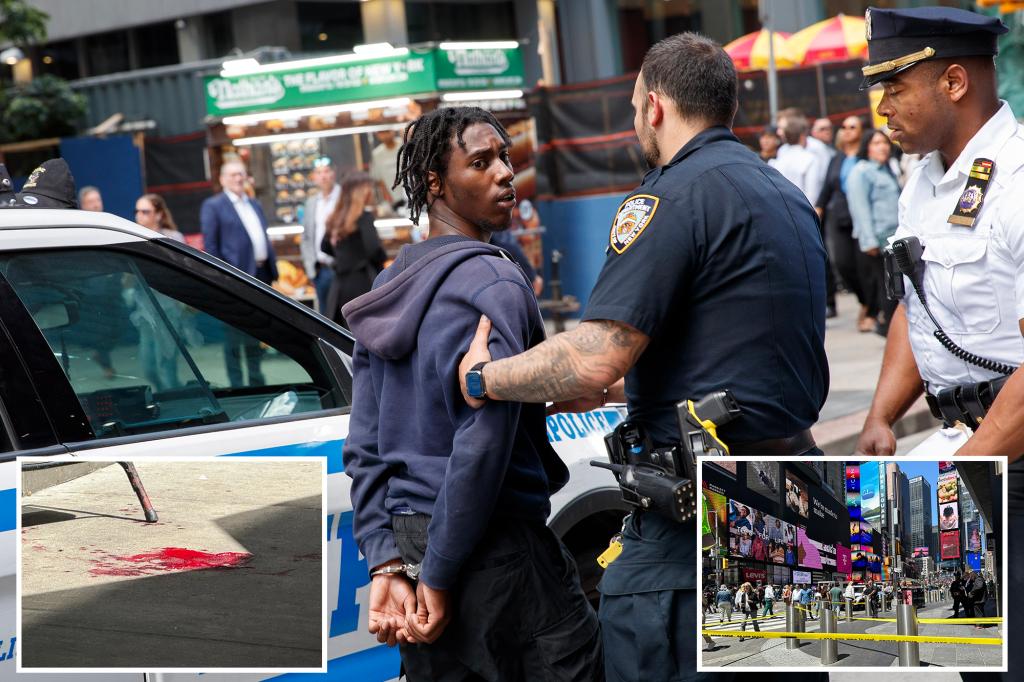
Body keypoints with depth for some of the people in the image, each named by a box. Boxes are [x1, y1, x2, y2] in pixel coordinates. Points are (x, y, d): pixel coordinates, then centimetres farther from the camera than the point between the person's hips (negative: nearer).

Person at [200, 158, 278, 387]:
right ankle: (236, 385, 1)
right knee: (234, 335, -3)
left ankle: (256, 381, 21)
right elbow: (210, 246, -6)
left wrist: (271, 271, 12)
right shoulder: (213, 206, -2)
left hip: (260, 275, 7)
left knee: (256, 336, 13)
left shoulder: (254, 205, 20)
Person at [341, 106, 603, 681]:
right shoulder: (495, 284, -12)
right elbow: (483, 439, -21)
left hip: (410, 543, 9)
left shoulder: (389, 288, 14)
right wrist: (438, 578, -16)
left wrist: (387, 564, 4)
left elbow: (363, 448, 10)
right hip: (496, 547, -8)